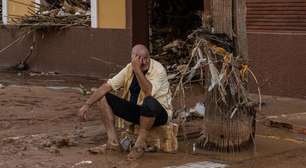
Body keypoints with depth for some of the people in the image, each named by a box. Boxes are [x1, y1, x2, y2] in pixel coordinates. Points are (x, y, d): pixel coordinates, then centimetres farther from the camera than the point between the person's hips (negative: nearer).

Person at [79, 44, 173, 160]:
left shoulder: (158, 69, -20)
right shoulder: (129, 69, -3)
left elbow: (149, 93, -36)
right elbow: (107, 86, -5)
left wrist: (137, 69, -37)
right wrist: (87, 104, -13)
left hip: (158, 112, -6)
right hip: (136, 110, 6)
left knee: (149, 102, -42)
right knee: (103, 98, -5)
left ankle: (140, 145, -24)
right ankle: (113, 142, -12)